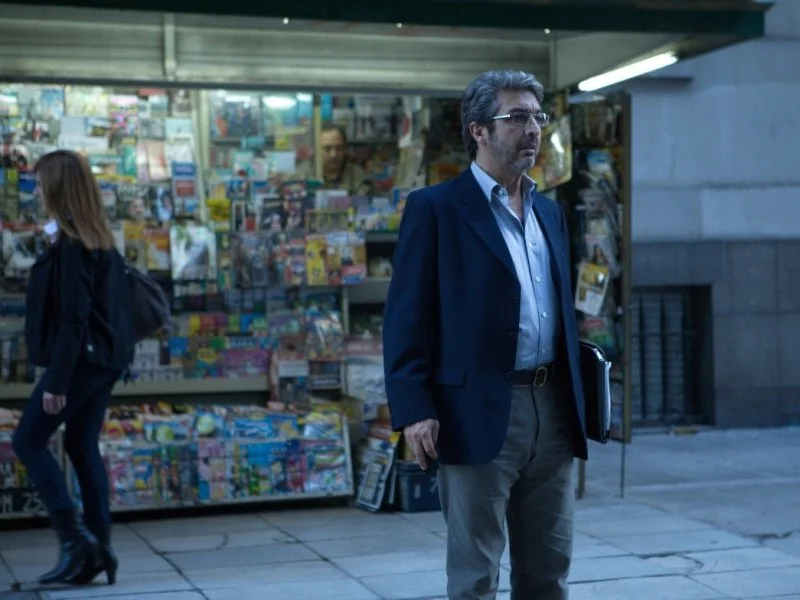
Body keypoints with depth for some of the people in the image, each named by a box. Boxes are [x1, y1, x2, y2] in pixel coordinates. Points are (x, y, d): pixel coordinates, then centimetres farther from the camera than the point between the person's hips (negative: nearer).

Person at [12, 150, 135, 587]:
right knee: (82, 447, 13)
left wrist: (57, 380, -18)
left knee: (28, 440, 1)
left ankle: (74, 537, -4)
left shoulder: (72, 244, -16)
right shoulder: (101, 239, 10)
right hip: (106, 358, 9)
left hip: (83, 359, -9)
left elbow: (72, 316, -20)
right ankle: (99, 547, 12)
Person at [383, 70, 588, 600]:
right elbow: (406, 319, -8)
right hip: (479, 416, -6)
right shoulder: (435, 209, -4)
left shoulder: (550, 213, 16)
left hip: (554, 413, 6)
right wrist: (413, 411, -17)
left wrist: (576, 406, 14)